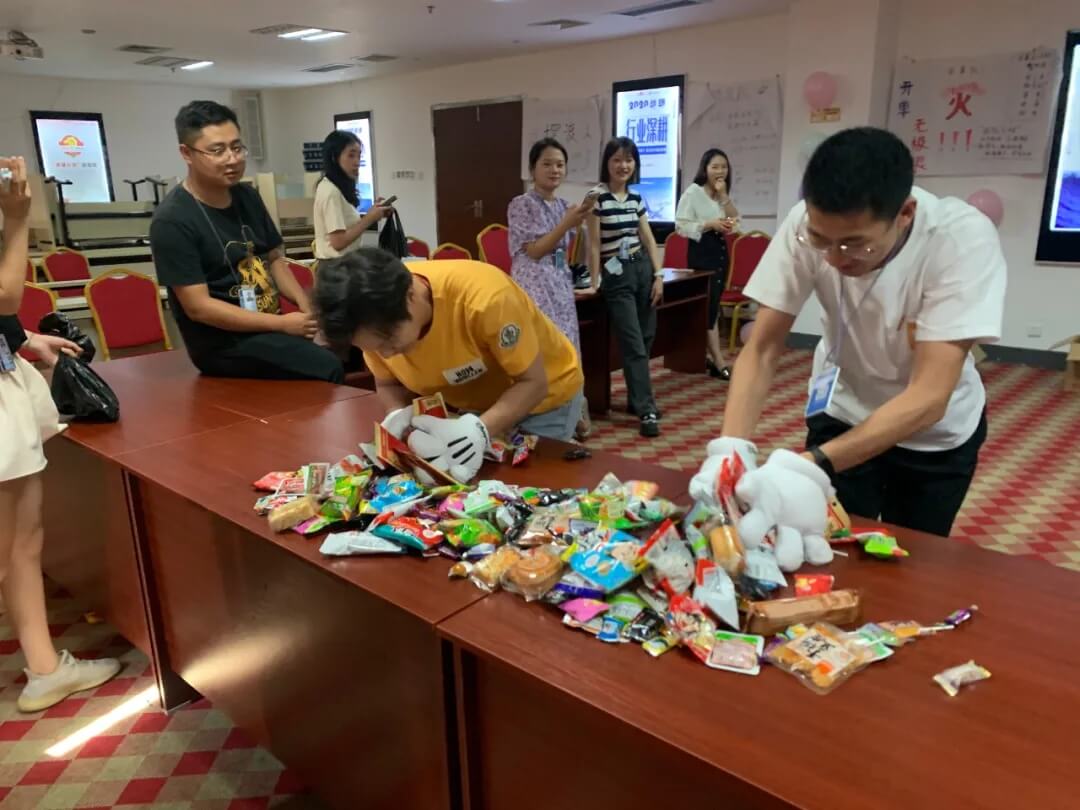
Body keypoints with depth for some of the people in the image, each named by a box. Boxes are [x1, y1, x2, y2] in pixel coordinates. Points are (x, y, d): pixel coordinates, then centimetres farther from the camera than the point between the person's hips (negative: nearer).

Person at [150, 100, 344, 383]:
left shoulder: (247, 196, 9)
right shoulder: (172, 221, -13)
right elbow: (198, 307, -17)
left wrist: (307, 306, -2)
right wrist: (283, 324, -20)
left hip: (270, 325, 8)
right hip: (223, 342, -7)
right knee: (330, 369, -29)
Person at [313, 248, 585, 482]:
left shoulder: (482, 297, -38)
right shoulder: (378, 324, -23)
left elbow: (533, 382, -29)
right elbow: (388, 383, -5)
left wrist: (479, 429, -45)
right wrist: (400, 416, -28)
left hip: (541, 399, -4)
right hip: (469, 406, 4)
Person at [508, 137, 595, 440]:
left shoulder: (564, 205, 13)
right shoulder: (522, 205, -6)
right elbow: (535, 251, -14)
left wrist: (579, 224, 4)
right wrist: (567, 223, -19)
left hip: (561, 286, 7)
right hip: (534, 287, -7)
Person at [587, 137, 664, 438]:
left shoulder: (636, 197, 10)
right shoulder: (597, 196, -8)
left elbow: (648, 239, 13)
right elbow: (594, 244, -9)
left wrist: (658, 275, 6)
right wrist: (594, 283, -10)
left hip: (643, 269, 7)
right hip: (616, 275, -6)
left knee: (646, 339, 11)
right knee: (634, 344, -7)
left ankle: (637, 398, 26)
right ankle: (646, 411, -3)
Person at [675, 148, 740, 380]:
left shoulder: (723, 194, 15)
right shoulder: (693, 192, -8)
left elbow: (735, 220, 4)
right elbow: (681, 226, -14)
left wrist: (724, 196, -6)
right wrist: (710, 224, -20)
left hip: (720, 249, 8)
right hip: (701, 252, -8)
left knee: (713, 305, 9)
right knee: (710, 307, -8)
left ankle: (703, 356, 19)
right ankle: (719, 364, -7)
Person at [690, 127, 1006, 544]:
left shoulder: (963, 239, -31)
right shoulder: (806, 226, -25)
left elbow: (928, 397, -35)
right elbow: (762, 350, -21)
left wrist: (812, 464, -47)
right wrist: (730, 447, -38)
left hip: (935, 430, -1)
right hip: (843, 411, 1)